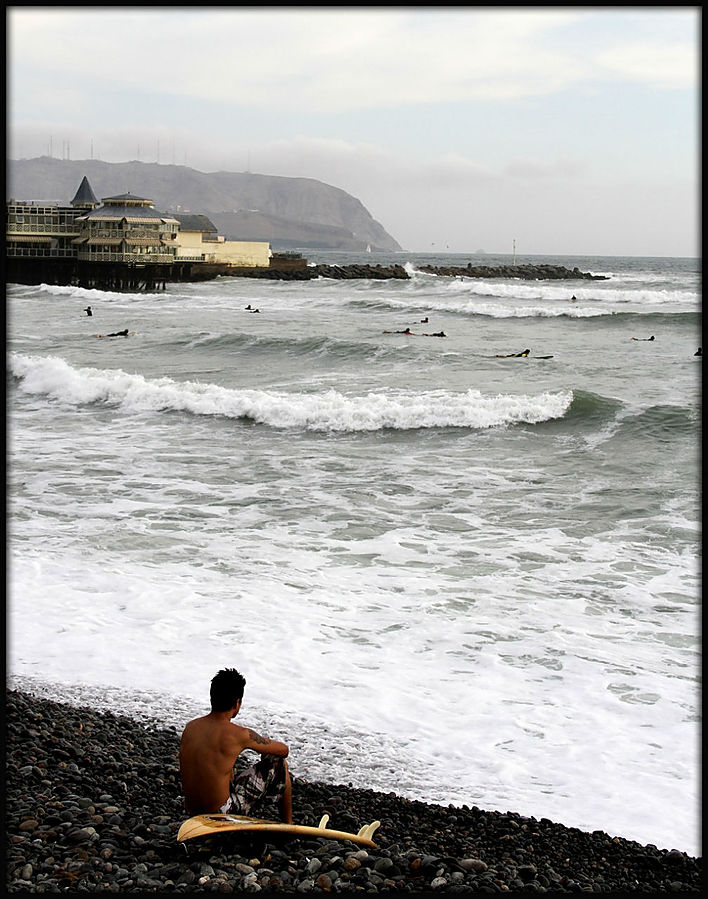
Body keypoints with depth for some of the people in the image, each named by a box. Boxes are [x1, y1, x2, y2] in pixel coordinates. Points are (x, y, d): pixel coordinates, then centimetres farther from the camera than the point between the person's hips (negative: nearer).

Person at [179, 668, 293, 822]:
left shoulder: (190, 727, 1)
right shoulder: (238, 735, -17)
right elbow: (284, 750, -3)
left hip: (192, 815, 7)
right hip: (222, 814, -7)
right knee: (279, 763, 7)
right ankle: (289, 827, 22)